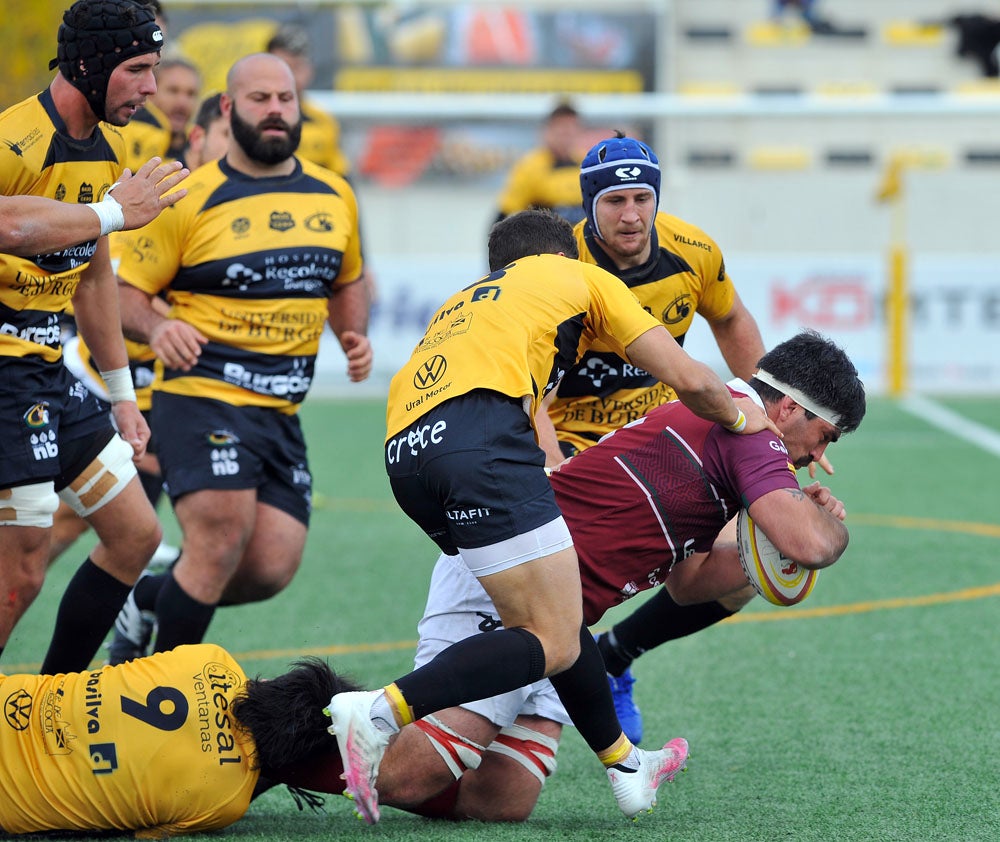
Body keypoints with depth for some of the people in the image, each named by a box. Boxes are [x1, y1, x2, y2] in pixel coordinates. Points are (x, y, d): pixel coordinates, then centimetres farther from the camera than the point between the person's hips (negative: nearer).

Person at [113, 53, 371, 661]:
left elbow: (347, 283, 28)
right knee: (221, 544, -20)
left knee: (272, 570, -5)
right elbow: (127, 291, -1)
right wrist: (157, 327, -23)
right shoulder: (191, 200, -4)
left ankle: (148, 599, 23)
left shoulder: (334, 196, 12)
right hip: (203, 399, -6)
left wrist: (355, 336, 8)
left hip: (283, 412, 6)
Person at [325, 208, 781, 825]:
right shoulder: (579, 276, 25)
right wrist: (740, 418, 39)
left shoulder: (465, 301, 40)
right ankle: (381, 711, -23)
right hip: (480, 432, -7)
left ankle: (623, 764, 30)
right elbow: (688, 380, 21)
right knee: (554, 645, -9)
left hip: (404, 450, 8)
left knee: (556, 613, 23)